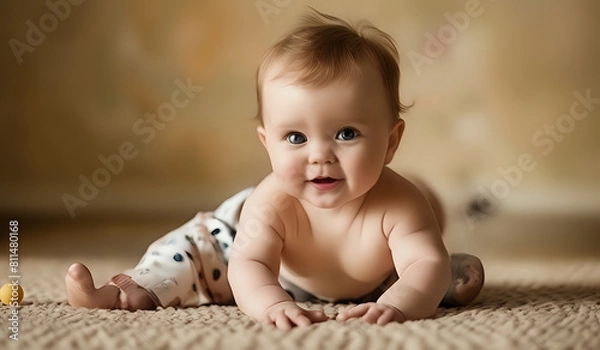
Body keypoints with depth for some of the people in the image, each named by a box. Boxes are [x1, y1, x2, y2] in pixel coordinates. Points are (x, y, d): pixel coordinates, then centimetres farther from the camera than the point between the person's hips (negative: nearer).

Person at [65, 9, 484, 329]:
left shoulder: (397, 204, -42)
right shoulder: (272, 204, -42)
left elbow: (429, 264, -49)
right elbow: (248, 265, -48)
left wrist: (398, 304, -71)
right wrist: (272, 303, -72)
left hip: (371, 283, 1)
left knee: (467, 275, -2)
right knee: (199, 243, -13)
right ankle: (135, 290, 5)